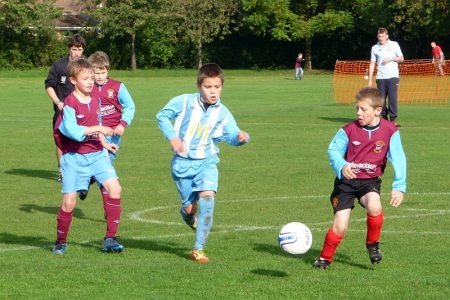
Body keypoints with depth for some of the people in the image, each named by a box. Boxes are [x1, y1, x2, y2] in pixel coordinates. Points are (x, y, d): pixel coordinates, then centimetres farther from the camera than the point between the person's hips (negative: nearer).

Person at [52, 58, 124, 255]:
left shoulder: (95, 100, 8)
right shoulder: (70, 104, -12)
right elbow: (72, 131, -24)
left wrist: (104, 143, 15)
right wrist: (97, 128, -26)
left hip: (96, 155, 5)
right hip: (74, 158, -5)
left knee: (114, 187, -14)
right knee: (69, 201, -5)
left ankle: (110, 238, -6)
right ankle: (60, 242, 18)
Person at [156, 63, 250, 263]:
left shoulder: (222, 113, -2)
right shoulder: (185, 102, -9)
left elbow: (231, 135, 0)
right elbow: (162, 115, 0)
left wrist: (241, 137, -23)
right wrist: (172, 137, -12)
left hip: (206, 162, 1)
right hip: (183, 163, -1)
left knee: (207, 196, -23)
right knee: (189, 207, 3)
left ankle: (199, 249, -16)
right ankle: (188, 214, 47)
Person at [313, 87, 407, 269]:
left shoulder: (390, 131, -9)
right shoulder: (349, 130, -10)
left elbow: (398, 159, -8)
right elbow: (333, 149, -8)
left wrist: (399, 186, -17)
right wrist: (342, 166, -29)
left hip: (370, 180, 0)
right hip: (346, 180, 0)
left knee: (374, 206, -32)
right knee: (340, 226, -10)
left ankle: (373, 244, -3)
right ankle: (325, 258, 17)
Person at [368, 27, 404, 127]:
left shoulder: (394, 45, 6)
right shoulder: (375, 48, 8)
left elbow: (401, 59, 10)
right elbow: (372, 64, 7)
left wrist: (391, 58, -8)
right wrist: (370, 80, 1)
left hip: (393, 76, -2)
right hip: (380, 77, 2)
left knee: (392, 98, -9)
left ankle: (393, 119, -5)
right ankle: (383, 118, 12)